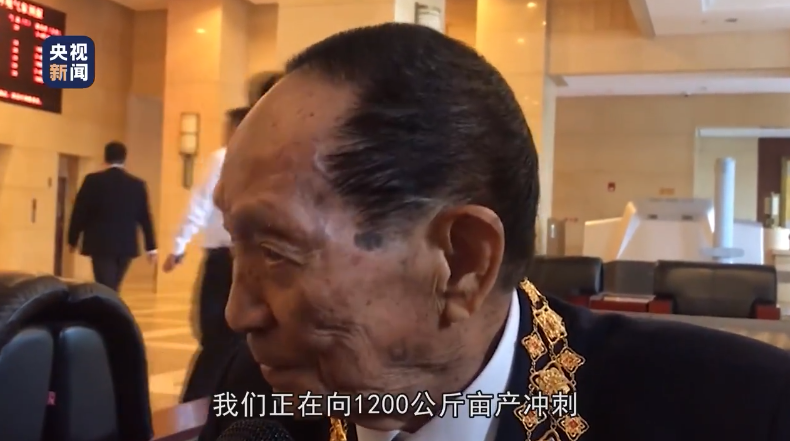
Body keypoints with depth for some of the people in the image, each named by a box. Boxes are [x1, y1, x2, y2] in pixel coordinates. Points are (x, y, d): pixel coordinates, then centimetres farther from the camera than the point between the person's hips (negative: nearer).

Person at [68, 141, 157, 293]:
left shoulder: (93, 181, -5)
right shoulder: (137, 184, 2)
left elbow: (79, 212, -2)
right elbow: (145, 217, 3)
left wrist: (73, 240, 11)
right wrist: (151, 248, 8)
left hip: (100, 245, -3)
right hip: (126, 246, 3)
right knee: (111, 289, 17)